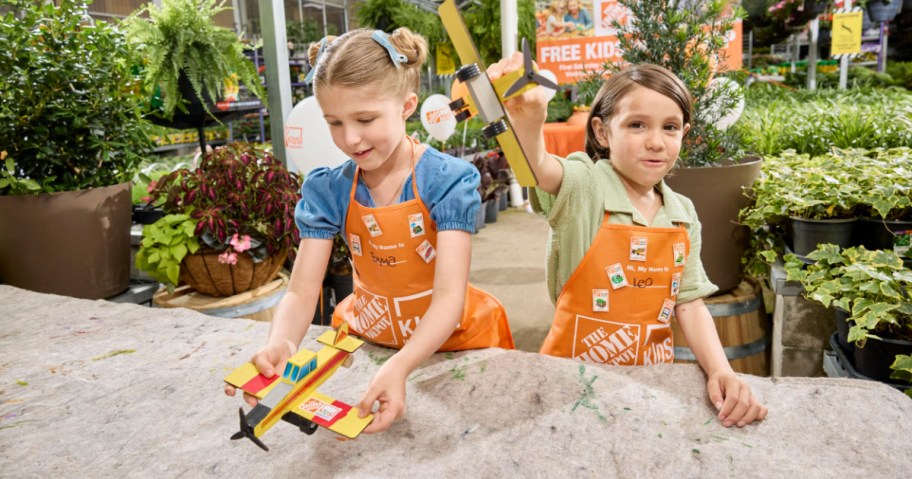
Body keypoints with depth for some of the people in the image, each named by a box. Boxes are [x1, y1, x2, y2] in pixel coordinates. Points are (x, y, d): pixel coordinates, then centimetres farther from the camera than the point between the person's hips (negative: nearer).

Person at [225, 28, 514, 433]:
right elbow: (301, 291, -11)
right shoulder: (327, 190, -7)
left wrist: (400, 366, -40)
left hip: (449, 343, -2)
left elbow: (449, 294, -24)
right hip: (366, 340, 2)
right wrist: (281, 344, -33)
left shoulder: (448, 180, -17)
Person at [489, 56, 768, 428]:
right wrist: (527, 120, -54)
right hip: (576, 374, -3)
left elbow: (689, 303, 5)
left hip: (653, 379, 4)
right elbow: (537, 169, -33)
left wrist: (721, 372, -10)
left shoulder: (683, 214, 5)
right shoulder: (582, 187, -11)